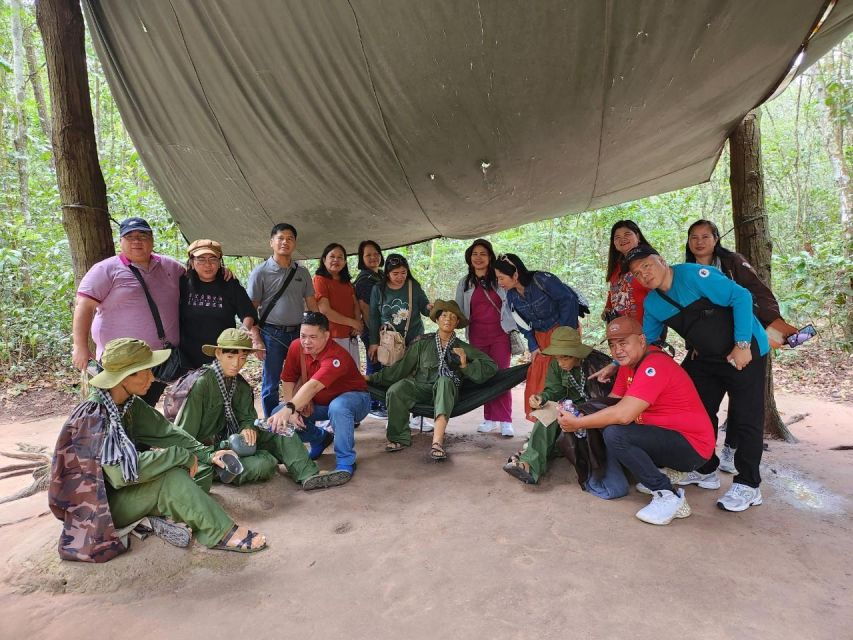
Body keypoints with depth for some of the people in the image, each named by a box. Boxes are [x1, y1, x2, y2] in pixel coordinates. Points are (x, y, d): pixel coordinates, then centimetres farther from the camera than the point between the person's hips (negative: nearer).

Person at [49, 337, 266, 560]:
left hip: (124, 488, 8)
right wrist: (182, 455, -30)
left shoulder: (130, 404, -3)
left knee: (201, 470, -1)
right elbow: (124, 470, -37)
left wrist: (207, 455, -11)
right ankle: (221, 533, -18)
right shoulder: (94, 415, -28)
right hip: (99, 504, -8)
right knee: (171, 477, -30)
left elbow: (166, 432, 0)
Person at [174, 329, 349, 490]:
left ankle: (309, 475, -20)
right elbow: (183, 434, -16)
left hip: (232, 441, 8)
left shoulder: (241, 385, 6)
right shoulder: (201, 384, -17)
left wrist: (248, 429, -21)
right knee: (266, 463, -27)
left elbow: (248, 418, 2)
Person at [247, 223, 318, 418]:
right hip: (272, 334, -3)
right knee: (271, 384, 5)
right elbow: (251, 308, -2)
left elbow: (312, 305, 11)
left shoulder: (302, 272, 9)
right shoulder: (260, 272, -2)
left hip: (298, 332, 3)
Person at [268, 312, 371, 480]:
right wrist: (292, 410, -19)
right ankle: (320, 438, 13)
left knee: (338, 407, -42)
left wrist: (289, 409, -59)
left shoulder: (336, 356, -33)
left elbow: (313, 385, -47)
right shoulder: (296, 347, -11)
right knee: (278, 415, -12)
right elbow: (288, 380, -5)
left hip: (353, 398, -6)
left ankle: (345, 463, -23)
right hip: (318, 403, 7)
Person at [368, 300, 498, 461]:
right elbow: (401, 367, 9)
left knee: (444, 380, -36)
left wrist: (465, 366, -8)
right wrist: (373, 378, 3)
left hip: (446, 392, -1)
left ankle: (437, 442, -45)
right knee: (395, 390, -28)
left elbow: (491, 367, 6)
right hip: (420, 388, 1)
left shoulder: (463, 348, 11)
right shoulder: (423, 344, 13)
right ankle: (400, 437, -13)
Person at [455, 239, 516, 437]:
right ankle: (490, 418, 14)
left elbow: (512, 303, 7)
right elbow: (459, 311, 16)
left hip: (500, 334, -2)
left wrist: (515, 329, 1)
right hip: (477, 337, 3)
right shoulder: (464, 283, 10)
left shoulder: (500, 279, 4)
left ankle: (505, 421, -1)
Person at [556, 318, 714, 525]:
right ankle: (663, 472, 13)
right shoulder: (629, 362, 6)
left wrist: (578, 423, -22)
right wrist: (575, 413, -14)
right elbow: (611, 402, 3)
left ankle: (668, 496, -13)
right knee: (606, 425, 8)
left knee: (615, 434, -26)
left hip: (692, 446, -10)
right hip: (668, 436, 10)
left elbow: (623, 414, -32)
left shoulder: (654, 365, -24)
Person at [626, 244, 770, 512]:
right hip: (705, 357, 7)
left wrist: (742, 345, -24)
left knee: (745, 418, -3)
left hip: (744, 351, -7)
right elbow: (644, 340, 9)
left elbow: (741, 297, -24)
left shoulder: (694, 274, -22)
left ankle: (748, 485, 8)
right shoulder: (651, 304, -1)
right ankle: (706, 471, 28)